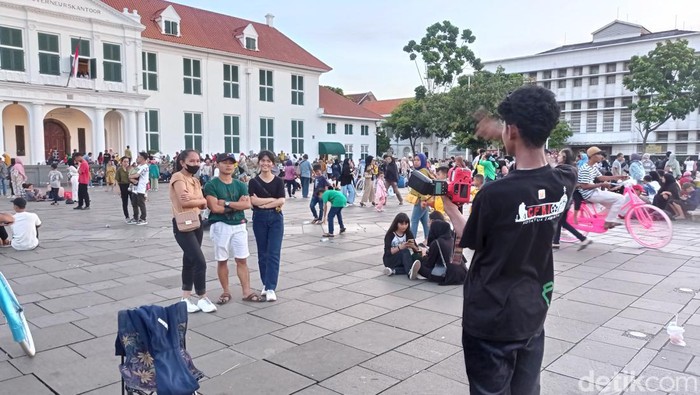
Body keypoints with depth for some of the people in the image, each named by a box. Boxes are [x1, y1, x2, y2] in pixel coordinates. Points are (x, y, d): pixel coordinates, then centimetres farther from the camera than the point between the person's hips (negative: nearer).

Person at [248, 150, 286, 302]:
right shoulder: (253, 181, 1)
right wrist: (273, 200, -12)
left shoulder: (278, 181, 1)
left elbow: (282, 201, -10)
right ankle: (265, 284, 24)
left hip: (276, 219, -1)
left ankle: (271, 288, -6)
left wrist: (263, 203, -14)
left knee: (274, 254, -6)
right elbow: (253, 201, -12)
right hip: (259, 219, 1)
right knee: (263, 253, 10)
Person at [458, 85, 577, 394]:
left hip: (491, 319, -5)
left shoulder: (495, 193, -24)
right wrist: (504, 134, 19)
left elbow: (468, 242, -5)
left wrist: (451, 209, 11)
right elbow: (543, 159, 19)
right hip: (533, 314, 5)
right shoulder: (563, 183, -7)